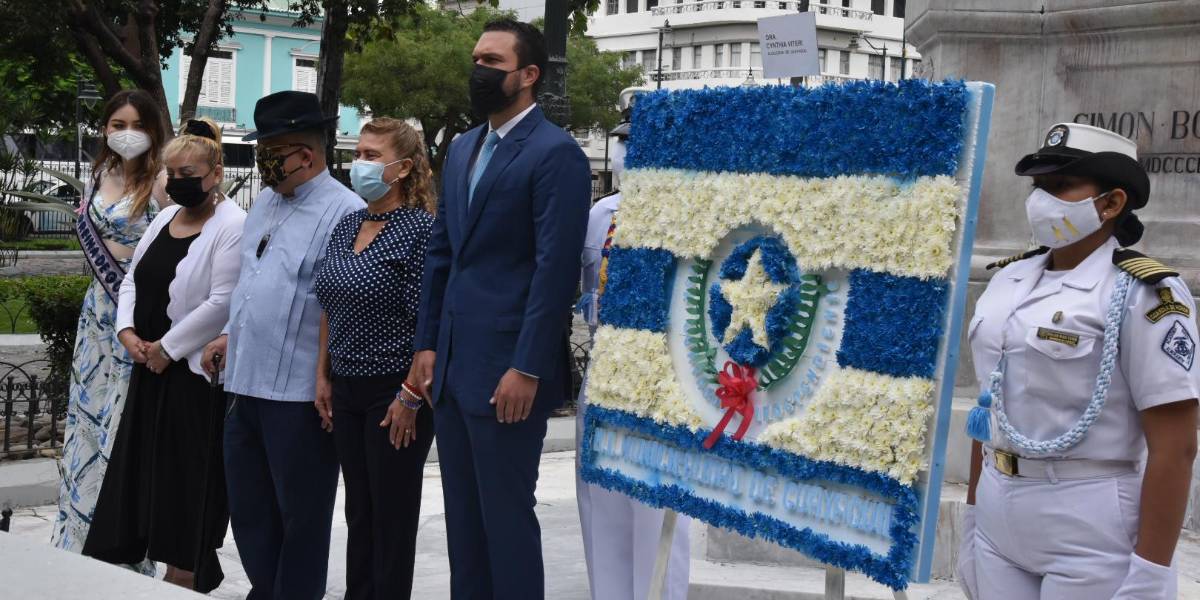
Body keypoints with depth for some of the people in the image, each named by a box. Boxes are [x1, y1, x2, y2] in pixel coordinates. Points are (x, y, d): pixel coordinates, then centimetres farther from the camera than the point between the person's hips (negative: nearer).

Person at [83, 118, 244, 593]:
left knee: (188, 478, 0)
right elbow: (132, 280, 15)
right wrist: (127, 332, -2)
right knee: (142, 472, 11)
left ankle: (184, 582, 11)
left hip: (197, 373, -8)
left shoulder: (233, 227, -13)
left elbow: (222, 304, -20)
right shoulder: (164, 218, 12)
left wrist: (167, 348, -16)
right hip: (150, 369, 8)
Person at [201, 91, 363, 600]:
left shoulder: (343, 212, -15)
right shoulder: (264, 203, 13)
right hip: (245, 385, 9)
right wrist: (231, 337, 21)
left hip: (298, 393, -9)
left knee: (300, 515, 5)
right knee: (248, 510, 17)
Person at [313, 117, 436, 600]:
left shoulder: (420, 229, -13)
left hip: (394, 393, -7)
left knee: (392, 514, 2)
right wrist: (323, 375, 11)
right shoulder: (345, 228, 10)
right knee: (358, 510, 14)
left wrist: (411, 397, -18)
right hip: (346, 392, 7)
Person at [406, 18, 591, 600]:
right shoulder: (462, 148, 15)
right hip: (452, 366, 8)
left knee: (506, 515, 0)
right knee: (462, 515, 13)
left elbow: (555, 268, -16)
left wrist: (527, 369, -19)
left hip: (506, 371, -8)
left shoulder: (556, 153, -10)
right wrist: (426, 346, 11)